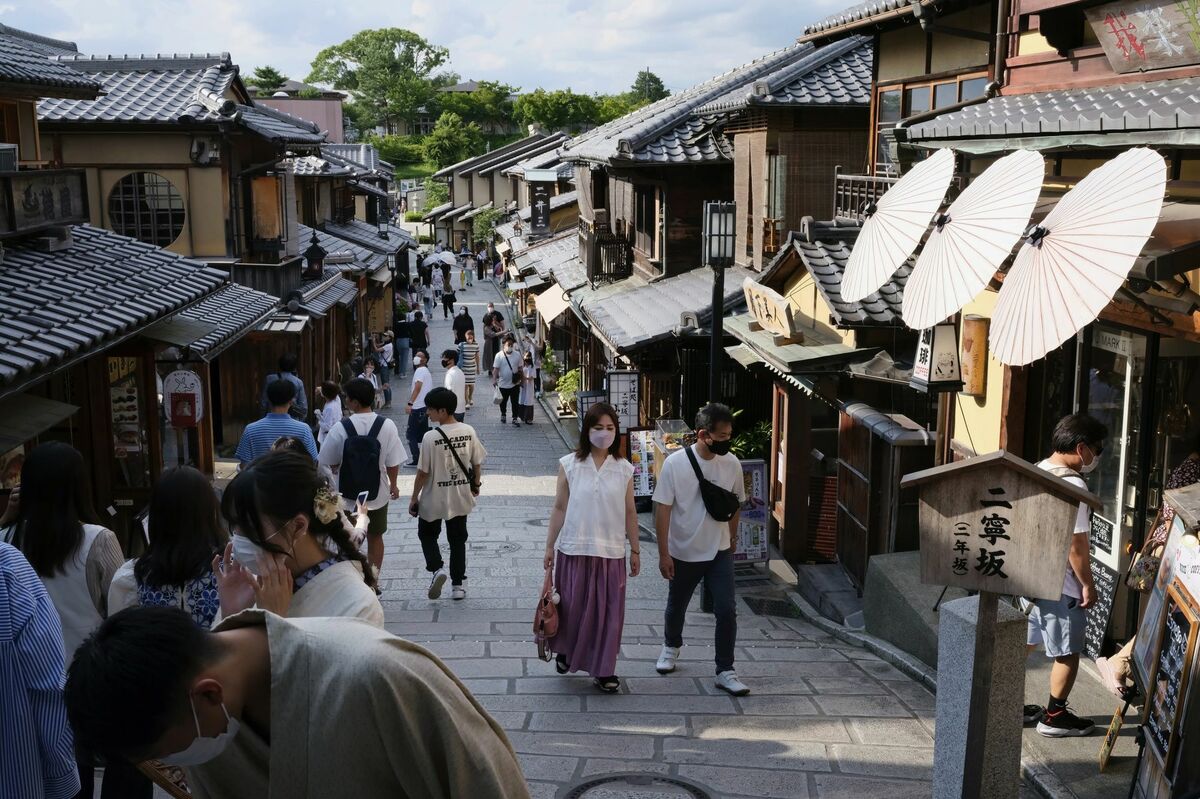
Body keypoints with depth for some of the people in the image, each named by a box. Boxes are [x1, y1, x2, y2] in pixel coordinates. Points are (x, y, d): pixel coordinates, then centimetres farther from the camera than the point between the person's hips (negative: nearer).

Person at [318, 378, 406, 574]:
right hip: (377, 494, 1)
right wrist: (393, 485, 10)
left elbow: (331, 463, -8)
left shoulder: (340, 429, -18)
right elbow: (393, 463, -8)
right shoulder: (387, 426, -15)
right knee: (375, 538, 20)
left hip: (347, 496, -1)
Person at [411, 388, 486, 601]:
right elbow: (477, 463, 2)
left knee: (427, 534, 19)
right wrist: (475, 485, 19)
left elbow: (423, 472, -14)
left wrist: (414, 498, -2)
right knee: (457, 540, 15)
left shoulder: (431, 437, -19)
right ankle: (458, 585, 17)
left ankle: (436, 568, -2)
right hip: (460, 498, 4)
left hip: (434, 499, -4)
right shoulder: (469, 432, -7)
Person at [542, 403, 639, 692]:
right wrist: (550, 547, 2)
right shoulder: (569, 464, -3)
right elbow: (559, 508, 1)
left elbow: (629, 513, 6)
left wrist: (635, 551, 8)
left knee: (608, 611, 5)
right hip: (574, 549, -1)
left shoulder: (624, 469, 1)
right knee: (572, 607, 8)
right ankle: (565, 651, 36)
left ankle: (603, 670, 19)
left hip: (611, 552, 1)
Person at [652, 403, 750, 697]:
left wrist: (732, 539, 19)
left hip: (719, 552, 2)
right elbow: (662, 509, -14)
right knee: (677, 606, 18)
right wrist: (663, 553, -15)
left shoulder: (732, 463, -7)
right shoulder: (675, 463, -17)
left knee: (727, 611, -6)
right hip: (684, 552, -2)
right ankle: (671, 646, 47)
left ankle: (725, 671, 6)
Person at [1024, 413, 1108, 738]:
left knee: (1021, 644, 18)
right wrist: (1088, 585, -10)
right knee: (1067, 653, 8)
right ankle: (1055, 717, 19)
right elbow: (1076, 544, -22)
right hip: (1060, 585, -9)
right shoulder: (1073, 486, -23)